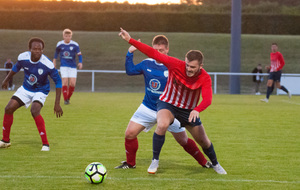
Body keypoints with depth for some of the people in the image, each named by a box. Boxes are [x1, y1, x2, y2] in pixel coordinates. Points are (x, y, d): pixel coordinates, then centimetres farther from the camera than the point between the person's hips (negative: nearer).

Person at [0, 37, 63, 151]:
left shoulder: (48, 65, -30)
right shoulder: (23, 57, -19)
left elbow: (58, 82, -19)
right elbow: (16, 67, 6)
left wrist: (57, 104, -21)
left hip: (40, 91, -5)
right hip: (25, 89, 5)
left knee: (34, 111, -30)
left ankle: (45, 144, -20)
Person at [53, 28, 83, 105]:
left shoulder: (75, 45, -4)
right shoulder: (59, 44, 2)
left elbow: (79, 54, -4)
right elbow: (56, 52, 20)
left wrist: (80, 62, -20)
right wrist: (54, 61, 25)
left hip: (73, 67, 0)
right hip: (64, 66, 0)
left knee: (72, 83, -8)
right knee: (65, 82, -13)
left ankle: (68, 97, 16)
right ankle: (65, 100, -4)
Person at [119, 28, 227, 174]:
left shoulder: (205, 78, -23)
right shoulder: (176, 65, -25)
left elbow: (207, 99, -38)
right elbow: (153, 53, -25)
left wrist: (197, 110, -59)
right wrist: (130, 40, -29)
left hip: (189, 110, 2)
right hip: (167, 103, -2)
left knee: (203, 140, 9)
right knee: (162, 125, -34)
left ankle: (215, 164, 40)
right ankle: (154, 161, -17)